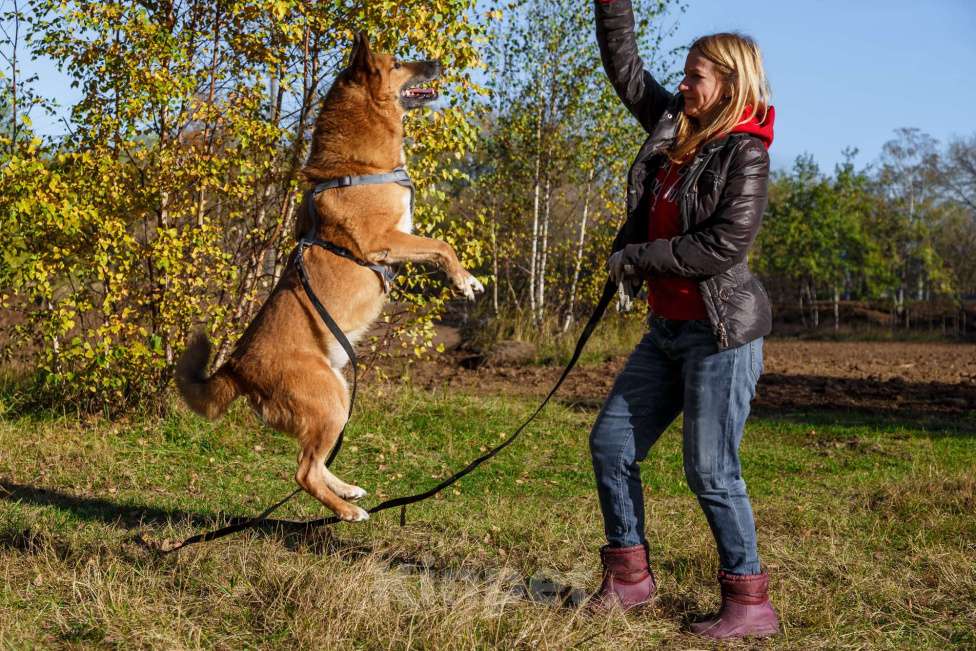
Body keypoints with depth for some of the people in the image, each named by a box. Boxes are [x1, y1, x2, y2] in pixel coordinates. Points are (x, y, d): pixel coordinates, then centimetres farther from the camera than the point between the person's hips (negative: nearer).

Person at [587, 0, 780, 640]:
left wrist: (635, 258, -13)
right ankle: (630, 575, 22)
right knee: (611, 443, 9)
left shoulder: (745, 153, -12)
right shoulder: (673, 124, 9)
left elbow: (725, 244, -21)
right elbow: (624, 64, 18)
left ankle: (750, 603, 7)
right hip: (668, 328, 8)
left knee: (710, 470, -6)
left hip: (722, 331, -8)